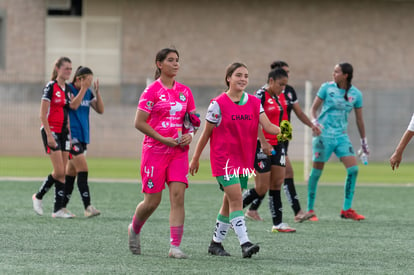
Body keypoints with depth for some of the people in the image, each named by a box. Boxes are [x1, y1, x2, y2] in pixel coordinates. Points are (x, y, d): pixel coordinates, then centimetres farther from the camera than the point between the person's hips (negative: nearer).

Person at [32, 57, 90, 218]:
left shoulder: (67, 88, 13)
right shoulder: (51, 87, -10)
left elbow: (73, 106, -4)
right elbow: (42, 114, -13)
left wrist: (83, 89, -8)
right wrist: (49, 135, -19)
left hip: (63, 132, 8)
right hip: (51, 131, -8)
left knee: (63, 173, 4)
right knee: (59, 171, -12)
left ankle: (59, 209, 5)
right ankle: (38, 197, 8)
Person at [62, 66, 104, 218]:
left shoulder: (88, 93, 11)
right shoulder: (68, 90, -10)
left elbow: (100, 110, 8)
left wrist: (97, 92, 0)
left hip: (83, 137, 8)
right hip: (71, 136, -8)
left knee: (71, 172, 10)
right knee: (83, 169, -15)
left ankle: (62, 207, 16)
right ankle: (88, 207, -18)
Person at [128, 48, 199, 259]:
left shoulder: (185, 91, 9)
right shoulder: (152, 91, -7)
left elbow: (193, 120, 18)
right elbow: (139, 122, -10)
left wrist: (190, 135, -4)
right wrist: (163, 139, -15)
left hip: (179, 151, 4)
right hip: (154, 150, -4)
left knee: (178, 196, -10)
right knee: (152, 201, 1)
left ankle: (175, 247, -11)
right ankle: (134, 229, 32)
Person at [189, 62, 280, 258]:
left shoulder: (254, 103, 6)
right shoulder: (219, 104, -7)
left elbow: (268, 126, -4)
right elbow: (207, 133, -1)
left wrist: (282, 130, -26)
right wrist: (195, 158, 4)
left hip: (244, 159, 6)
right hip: (223, 159, -6)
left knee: (230, 202, 13)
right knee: (236, 200, -17)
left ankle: (216, 243, 25)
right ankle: (245, 244, -23)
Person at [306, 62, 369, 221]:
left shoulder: (356, 94, 4)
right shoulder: (327, 88, -2)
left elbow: (359, 119, 12)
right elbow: (314, 108, 3)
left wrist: (364, 142, 16)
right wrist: (315, 121, -18)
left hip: (341, 136, 3)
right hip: (324, 134, -3)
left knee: (353, 169, -9)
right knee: (316, 172, -1)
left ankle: (347, 210, 0)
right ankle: (310, 210, 10)